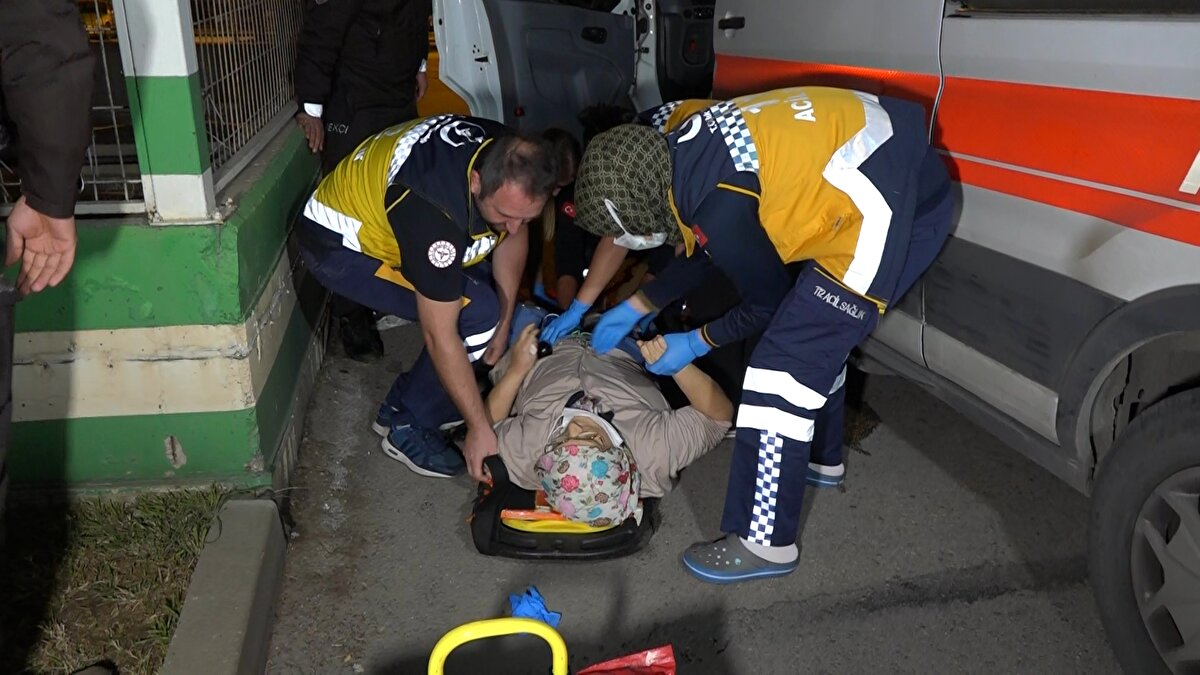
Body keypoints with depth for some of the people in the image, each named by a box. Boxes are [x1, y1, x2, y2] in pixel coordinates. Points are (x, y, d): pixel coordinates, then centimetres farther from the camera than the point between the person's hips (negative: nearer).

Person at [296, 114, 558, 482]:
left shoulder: (511, 159, -18)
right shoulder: (435, 212, -40)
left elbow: (514, 237, 1)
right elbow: (440, 336, -33)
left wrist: (504, 327, 0)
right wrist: (480, 427, -25)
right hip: (338, 245, -8)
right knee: (477, 314, -20)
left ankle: (400, 405, 13)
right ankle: (407, 428, -2)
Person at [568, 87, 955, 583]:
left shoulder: (720, 208, -25)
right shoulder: (681, 152, 2)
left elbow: (767, 304, -8)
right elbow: (704, 253, 19)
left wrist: (696, 343, 6)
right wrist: (635, 308, 20)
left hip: (892, 208, -10)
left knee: (785, 360, -8)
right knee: (816, 329, 24)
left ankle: (765, 542, 3)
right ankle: (818, 455, 45)